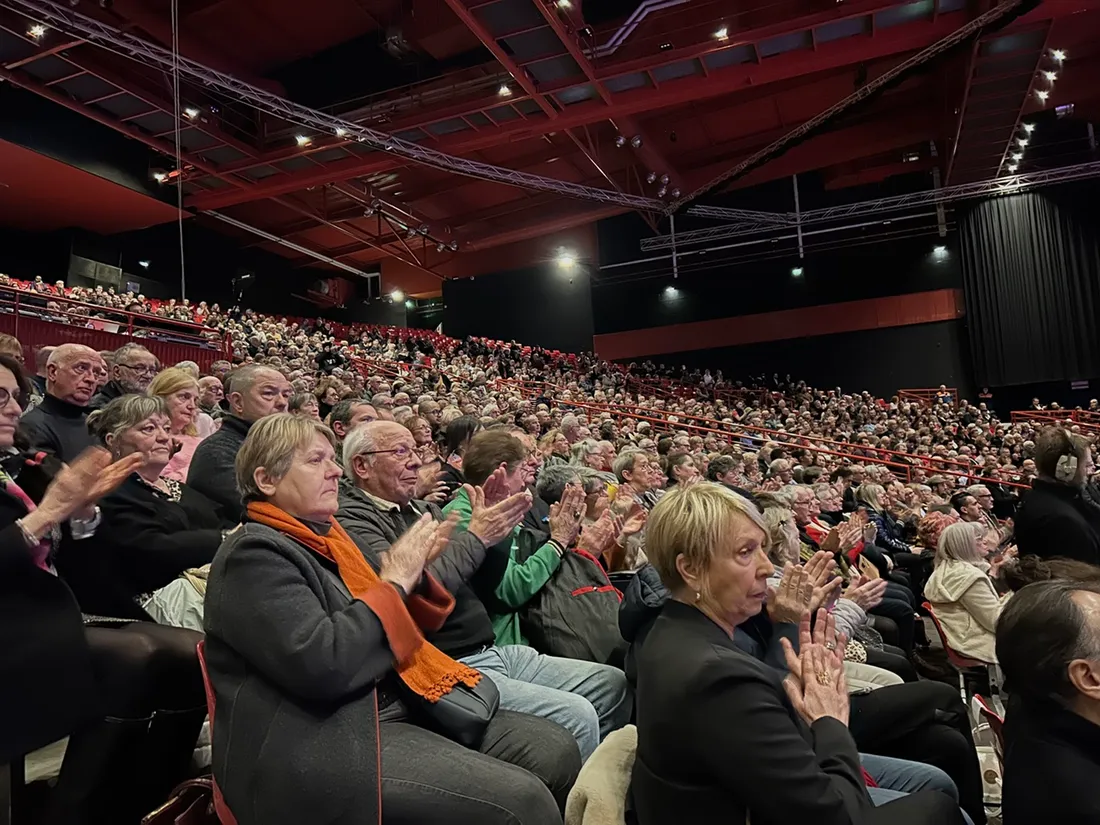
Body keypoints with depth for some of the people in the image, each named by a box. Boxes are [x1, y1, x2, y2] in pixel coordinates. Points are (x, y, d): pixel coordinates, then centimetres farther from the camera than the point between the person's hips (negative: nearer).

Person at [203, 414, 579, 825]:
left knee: (554, 749, -4)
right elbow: (320, 664, -24)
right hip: (324, 744, -8)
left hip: (396, 707, 9)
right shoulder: (254, 554, -11)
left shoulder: (324, 537, 16)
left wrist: (412, 573, 1)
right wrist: (393, 582, -15)